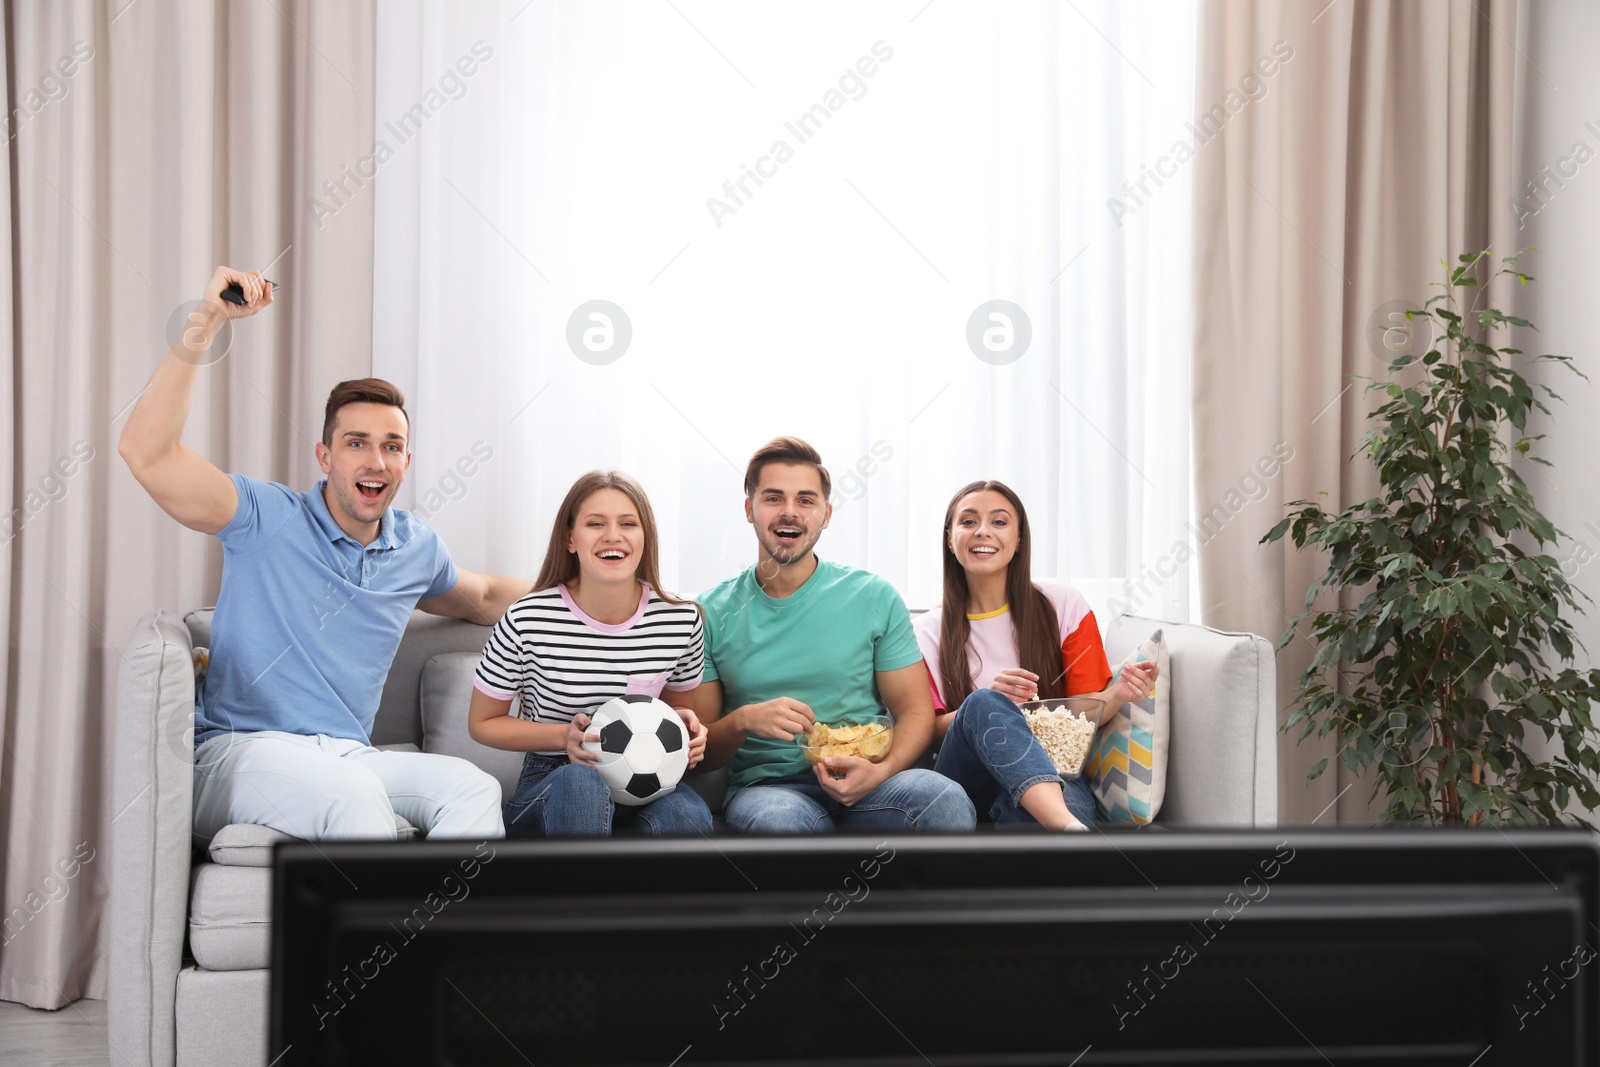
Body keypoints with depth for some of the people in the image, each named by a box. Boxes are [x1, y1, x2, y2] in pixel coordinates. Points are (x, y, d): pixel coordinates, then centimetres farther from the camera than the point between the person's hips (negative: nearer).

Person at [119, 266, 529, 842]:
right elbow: (146, 453, -18)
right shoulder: (268, 518, -4)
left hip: (347, 757, 5)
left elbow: (482, 597, 36)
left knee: (472, 787, -25)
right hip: (240, 750, -5)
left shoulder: (416, 546, 13)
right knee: (355, 792, -38)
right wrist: (204, 324, -24)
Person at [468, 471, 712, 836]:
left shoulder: (682, 621, -1)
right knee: (579, 781, -39)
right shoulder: (527, 622, -10)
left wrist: (687, 729, -7)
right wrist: (564, 736, -14)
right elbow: (482, 723, 2)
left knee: (687, 816, -34)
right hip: (548, 789, -1)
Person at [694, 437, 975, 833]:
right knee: (780, 818, -40)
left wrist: (880, 771, -16)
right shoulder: (712, 614, 6)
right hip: (766, 784, -1)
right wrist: (744, 721, -17)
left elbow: (915, 710, 6)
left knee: (946, 799, -33)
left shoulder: (874, 597, 8)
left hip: (864, 784, 1)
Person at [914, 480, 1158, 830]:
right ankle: (1071, 828, -53)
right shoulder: (930, 631, 8)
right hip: (966, 773, 2)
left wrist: (1116, 694, -17)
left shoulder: (1063, 605, 8)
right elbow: (929, 732, 4)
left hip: (1054, 775, -2)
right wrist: (990, 702, -16)